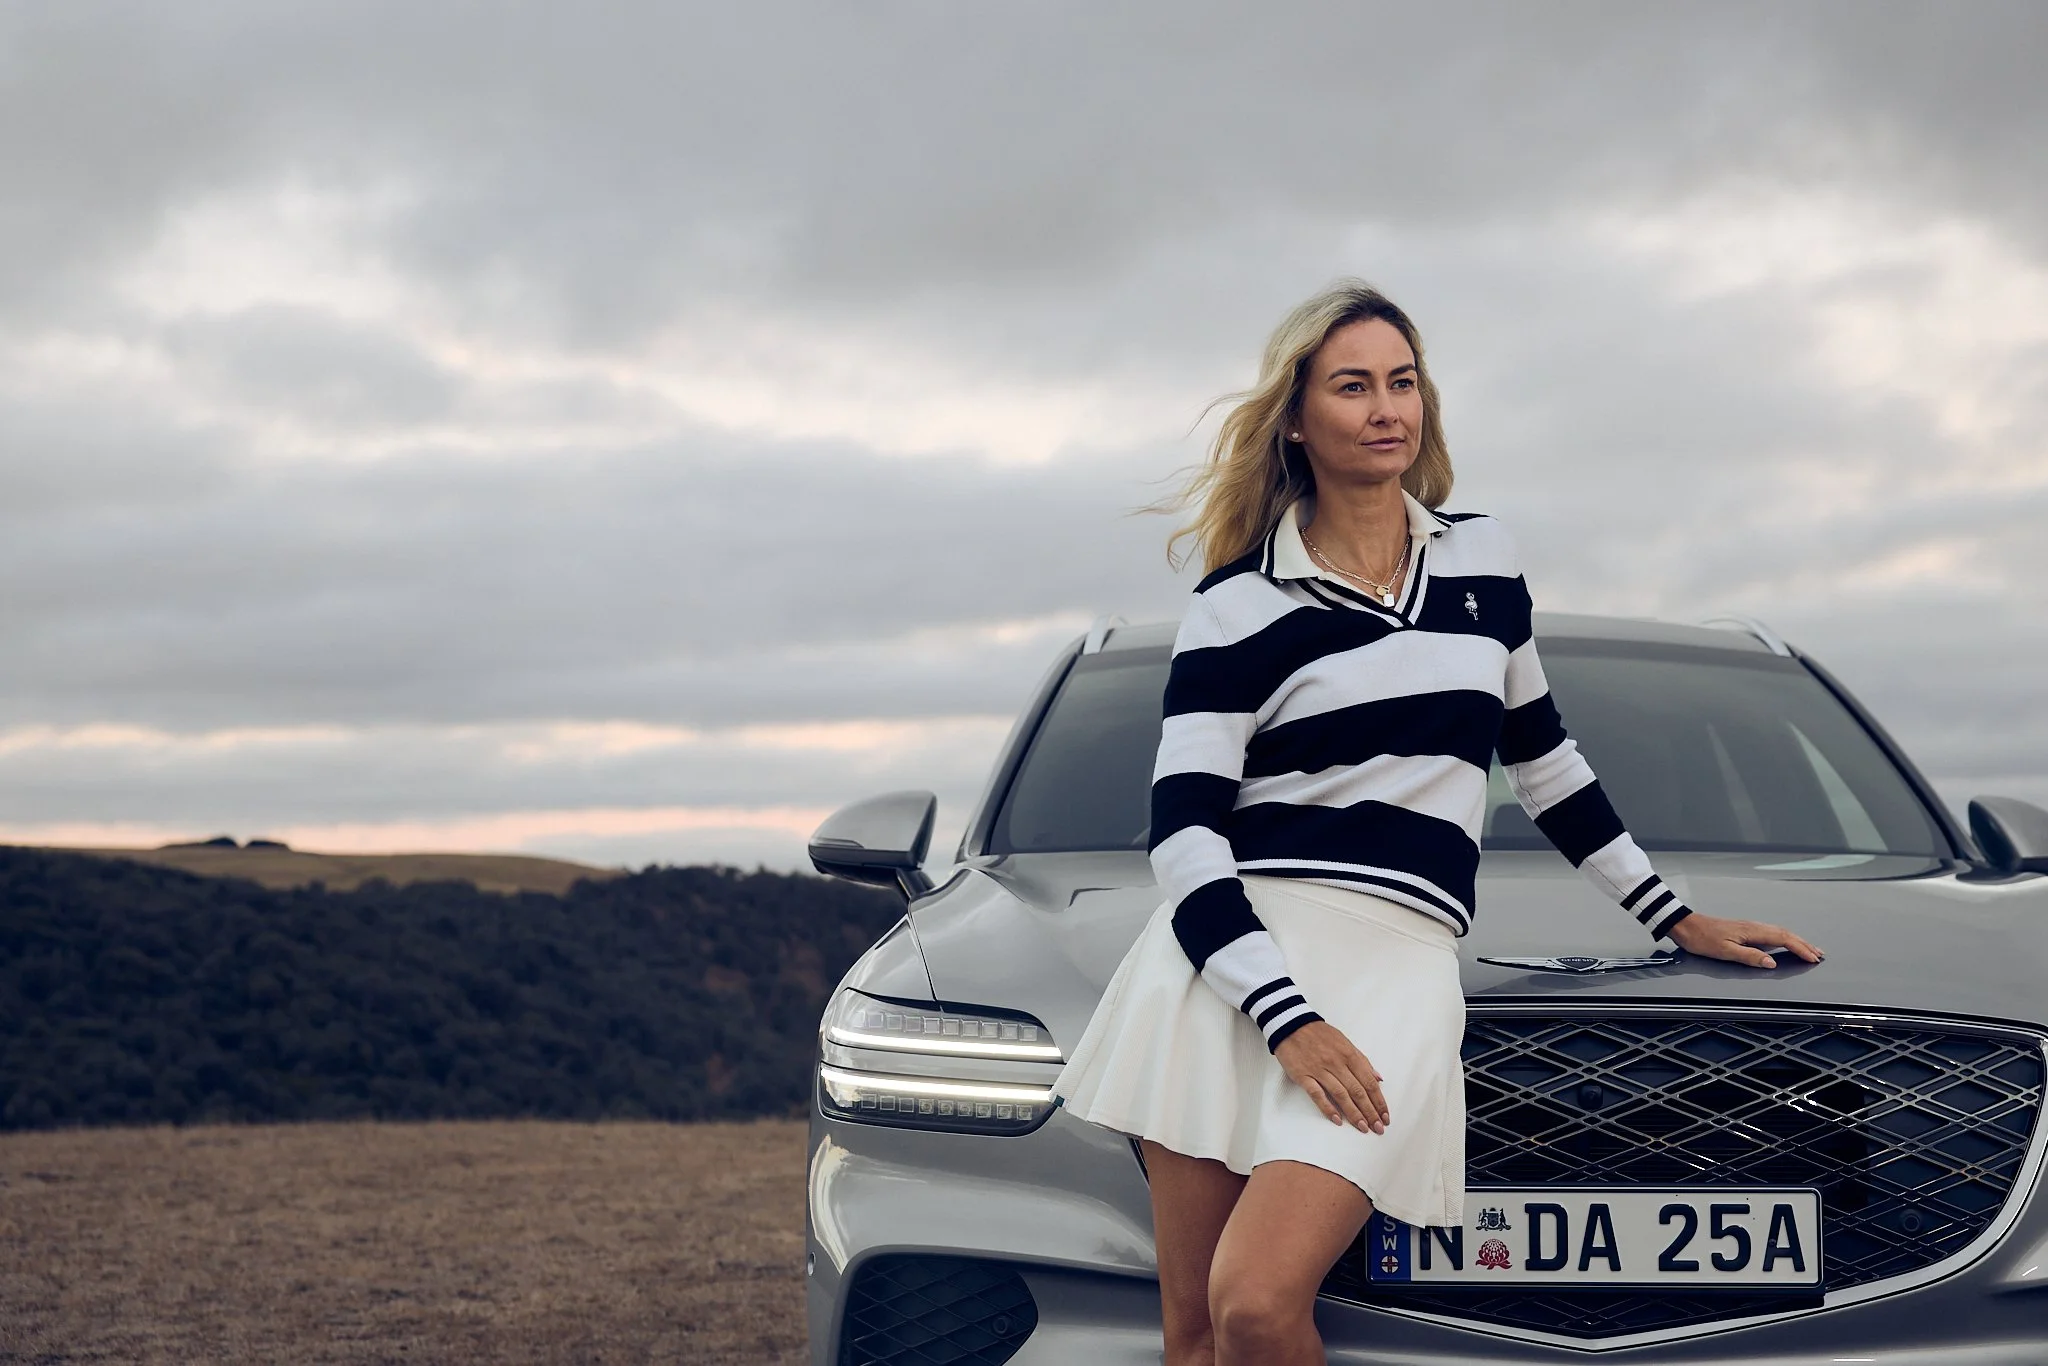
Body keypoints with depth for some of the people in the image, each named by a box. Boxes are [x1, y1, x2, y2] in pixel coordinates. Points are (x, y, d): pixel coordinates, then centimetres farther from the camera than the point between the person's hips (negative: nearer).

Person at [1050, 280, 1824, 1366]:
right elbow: (1181, 826, -5)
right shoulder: (1239, 604, 3)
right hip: (1229, 962, -1)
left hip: (1395, 957, 1)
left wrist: (1676, 919, 30)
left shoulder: (1482, 559, 16)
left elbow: (1541, 756, 28)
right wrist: (1287, 1019, -16)